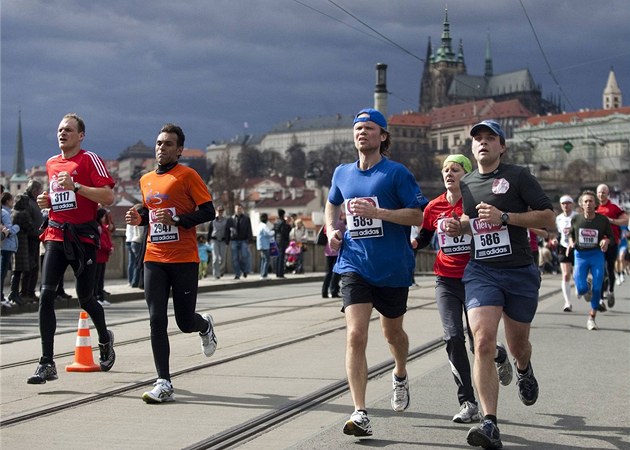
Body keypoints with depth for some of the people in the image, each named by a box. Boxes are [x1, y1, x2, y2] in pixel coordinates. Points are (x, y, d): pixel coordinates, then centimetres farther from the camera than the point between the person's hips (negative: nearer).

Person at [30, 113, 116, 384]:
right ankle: (47, 364, -9)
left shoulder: (89, 159, -4)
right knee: (46, 295, -10)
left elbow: (108, 197, -13)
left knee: (85, 298, 4)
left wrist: (75, 187, -21)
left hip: (83, 237, -5)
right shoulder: (51, 164, 15)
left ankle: (105, 339, 37)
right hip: (55, 236, 5)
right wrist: (47, 200, 9)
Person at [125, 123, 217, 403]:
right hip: (154, 259, 5)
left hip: (184, 260, -4)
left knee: (185, 322, 2)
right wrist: (140, 218, 6)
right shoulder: (146, 180, 14)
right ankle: (164, 384, -2)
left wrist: (176, 220, -19)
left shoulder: (187, 176, -5)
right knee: (157, 321, -5)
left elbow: (208, 212, -8)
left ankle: (205, 325, 40)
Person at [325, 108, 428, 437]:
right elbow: (332, 204, 29)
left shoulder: (396, 172, -7)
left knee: (392, 331, 17)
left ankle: (400, 377, 51)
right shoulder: (342, 173, 8)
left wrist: (376, 212, -21)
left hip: (393, 268, -2)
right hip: (354, 265, 2)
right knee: (355, 335, -14)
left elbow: (419, 215, -12)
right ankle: (360, 414, -15)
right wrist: (331, 229, 9)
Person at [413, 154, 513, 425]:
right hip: (446, 281, 2)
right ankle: (468, 404, -6)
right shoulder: (434, 207, 4)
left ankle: (500, 355, 41)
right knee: (453, 337, -13)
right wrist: (412, 242, -3)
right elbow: (424, 237, 18)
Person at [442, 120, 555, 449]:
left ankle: (524, 371, 54)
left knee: (518, 345, 14)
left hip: (520, 272, -2)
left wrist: (504, 217, -17)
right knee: (483, 343, -18)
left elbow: (548, 217, -7)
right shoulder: (465, 184, 12)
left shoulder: (518, 177, -2)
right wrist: (458, 226, 7)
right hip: (480, 272, 2)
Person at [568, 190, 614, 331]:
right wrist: (571, 242, -4)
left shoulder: (603, 219, -4)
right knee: (581, 289, -12)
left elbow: (611, 236, 6)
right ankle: (586, 289, 28)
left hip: (597, 254, 0)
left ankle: (592, 318, 11)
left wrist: (606, 241, -16)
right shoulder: (576, 219, -1)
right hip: (581, 255, 0)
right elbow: (571, 234, 16)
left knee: (597, 288, -4)